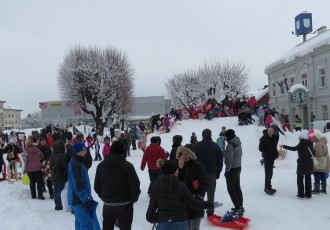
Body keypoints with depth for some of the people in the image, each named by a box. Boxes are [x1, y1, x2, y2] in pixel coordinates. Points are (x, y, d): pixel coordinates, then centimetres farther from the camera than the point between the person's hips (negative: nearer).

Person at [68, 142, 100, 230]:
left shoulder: (78, 162, 11)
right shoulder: (75, 164, -20)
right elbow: (78, 185, -23)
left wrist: (87, 197, 22)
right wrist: (86, 200, -21)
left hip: (79, 198, 10)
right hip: (79, 199, -10)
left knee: (80, 222, 17)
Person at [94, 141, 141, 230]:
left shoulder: (101, 165, 1)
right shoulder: (127, 166, -15)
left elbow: (97, 186, 6)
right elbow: (134, 186, -15)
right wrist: (133, 199, 3)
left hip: (108, 205, 4)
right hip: (124, 205, -4)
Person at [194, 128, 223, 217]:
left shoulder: (197, 145, -5)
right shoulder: (216, 146, 1)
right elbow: (220, 161, 5)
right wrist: (218, 173, 13)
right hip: (212, 174, 1)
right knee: (211, 193, 7)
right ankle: (210, 212, 9)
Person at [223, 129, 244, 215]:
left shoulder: (230, 145, -23)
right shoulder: (238, 143, 6)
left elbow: (229, 159, -23)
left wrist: (227, 170, -15)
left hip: (232, 169, -9)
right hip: (238, 167, 9)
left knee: (231, 189, -1)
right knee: (237, 187, 18)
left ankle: (238, 208, -2)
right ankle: (240, 206, 26)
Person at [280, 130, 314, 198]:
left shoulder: (302, 143, -13)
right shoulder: (310, 143, 7)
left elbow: (294, 148, -23)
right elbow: (313, 153, 11)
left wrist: (284, 146, -21)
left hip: (302, 163, -6)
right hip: (309, 164, 6)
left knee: (300, 178, 3)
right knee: (308, 178, 13)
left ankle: (301, 194, 0)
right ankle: (308, 194, 16)